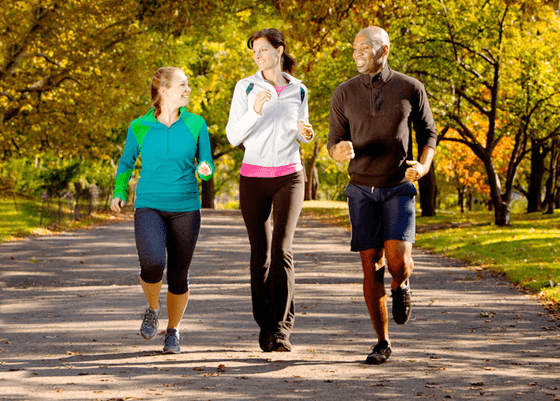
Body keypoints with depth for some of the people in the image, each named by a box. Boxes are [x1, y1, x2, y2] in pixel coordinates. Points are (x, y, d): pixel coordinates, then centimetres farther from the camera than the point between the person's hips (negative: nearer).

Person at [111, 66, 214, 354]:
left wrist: (205, 170, -16)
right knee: (152, 264, -25)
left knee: (178, 277, 3)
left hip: (185, 209, 1)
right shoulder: (139, 128, 0)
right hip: (149, 208, -1)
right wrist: (119, 193, 1)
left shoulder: (195, 125, 1)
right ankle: (152, 309, 6)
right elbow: (126, 163, 14)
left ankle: (173, 331, 27)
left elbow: (206, 165, 7)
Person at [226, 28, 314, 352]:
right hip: (253, 177, 0)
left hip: (289, 177, 0)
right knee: (260, 253, 3)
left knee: (282, 250, -15)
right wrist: (254, 111, -22)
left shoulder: (298, 90, 6)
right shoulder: (245, 87, 0)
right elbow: (234, 136, -4)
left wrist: (306, 133, -7)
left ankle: (281, 331, -18)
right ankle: (265, 327, 18)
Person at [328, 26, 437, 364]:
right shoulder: (344, 94, -1)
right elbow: (335, 145, 2)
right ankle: (383, 343, 9)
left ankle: (401, 286, 21)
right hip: (362, 190, 1)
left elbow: (428, 134, 5)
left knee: (398, 261, -18)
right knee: (371, 266, -2)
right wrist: (341, 153, -24)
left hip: (399, 188, -1)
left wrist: (424, 166, -17)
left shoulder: (410, 89, -5)